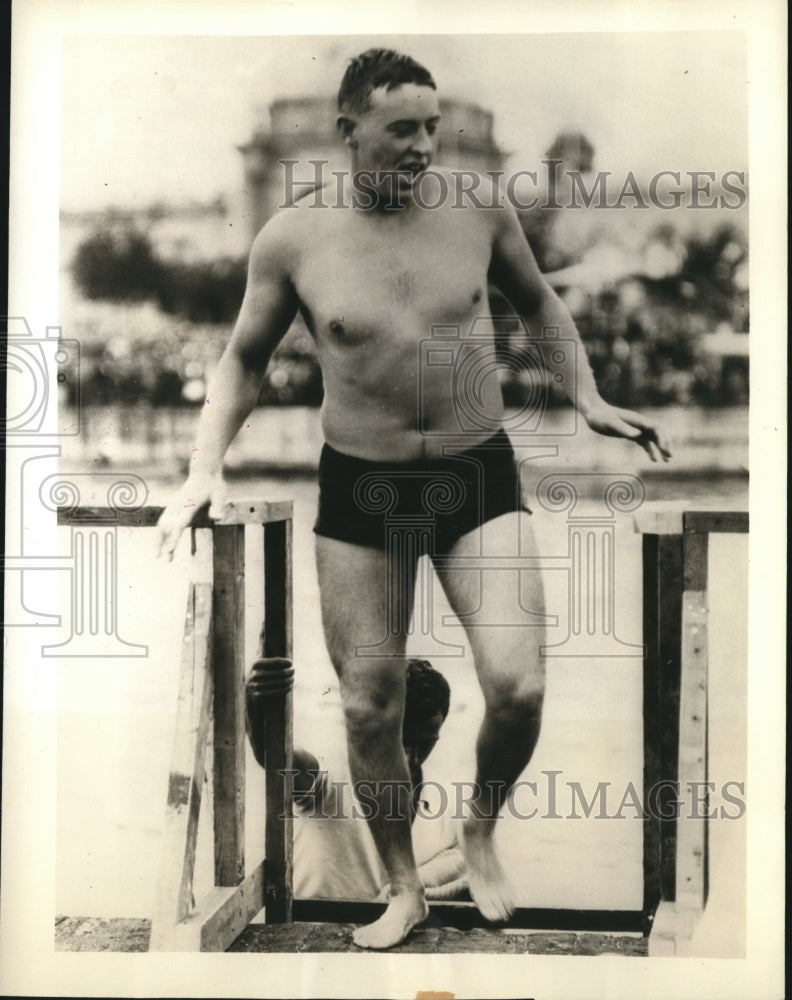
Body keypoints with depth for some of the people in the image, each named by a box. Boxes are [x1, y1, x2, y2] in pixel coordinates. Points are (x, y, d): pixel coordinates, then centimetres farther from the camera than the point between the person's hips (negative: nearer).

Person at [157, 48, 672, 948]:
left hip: (479, 475, 0)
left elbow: (538, 304, 15)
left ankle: (481, 828, 21)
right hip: (358, 488, 0)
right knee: (370, 707, 7)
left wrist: (588, 401, 6)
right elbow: (243, 359, 7)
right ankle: (403, 887, 32)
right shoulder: (292, 239, -6)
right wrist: (205, 466, -6)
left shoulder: (479, 207, -3)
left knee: (518, 686, -13)